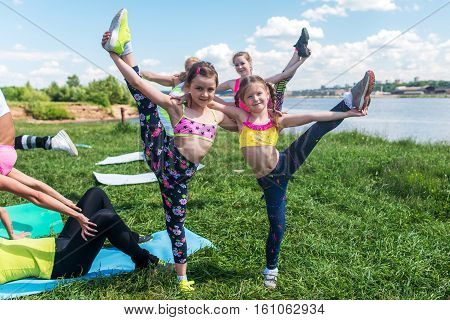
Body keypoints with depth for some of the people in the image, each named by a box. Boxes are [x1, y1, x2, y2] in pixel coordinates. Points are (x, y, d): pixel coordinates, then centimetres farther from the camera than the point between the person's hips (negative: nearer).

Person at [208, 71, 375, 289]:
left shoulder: (278, 120, -1)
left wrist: (346, 114, -14)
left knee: (319, 129, -17)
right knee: (277, 225, 7)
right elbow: (210, 102, -3)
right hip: (267, 179, 0)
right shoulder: (241, 116, -2)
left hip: (284, 165, 0)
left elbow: (311, 116, -10)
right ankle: (271, 269, 29)